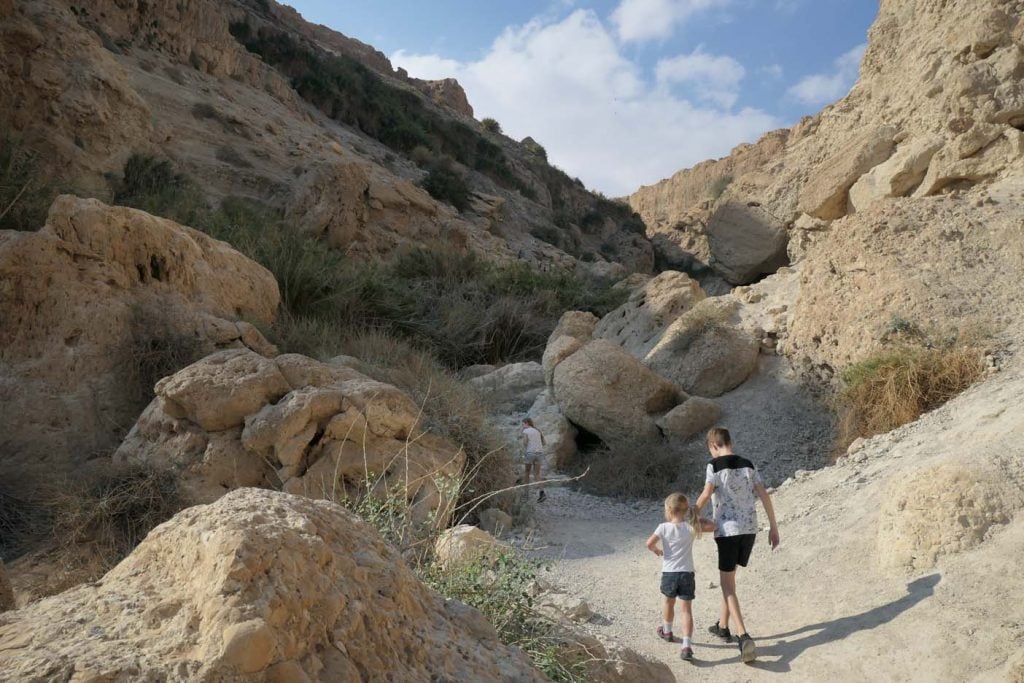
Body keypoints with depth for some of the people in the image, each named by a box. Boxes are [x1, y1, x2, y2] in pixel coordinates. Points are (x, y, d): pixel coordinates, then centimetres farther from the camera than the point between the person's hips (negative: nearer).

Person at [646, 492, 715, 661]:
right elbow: (712, 526, 3)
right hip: (687, 573, 0)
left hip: (669, 573, 0)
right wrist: (697, 517, 12)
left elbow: (649, 543, -16)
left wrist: (656, 550, 5)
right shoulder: (691, 527, -4)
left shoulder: (664, 527, -8)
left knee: (669, 602, 24)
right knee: (687, 609, 1)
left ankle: (667, 631, 46)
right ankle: (686, 646, -10)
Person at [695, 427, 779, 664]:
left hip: (728, 529, -6)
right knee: (729, 577, 22)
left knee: (728, 585, 0)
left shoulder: (715, 465, -7)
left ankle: (744, 637, -13)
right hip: (749, 529, 6)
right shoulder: (747, 464, 9)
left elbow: (706, 495, -18)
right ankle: (723, 626, 31)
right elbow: (764, 495, 6)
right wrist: (773, 527, 10)